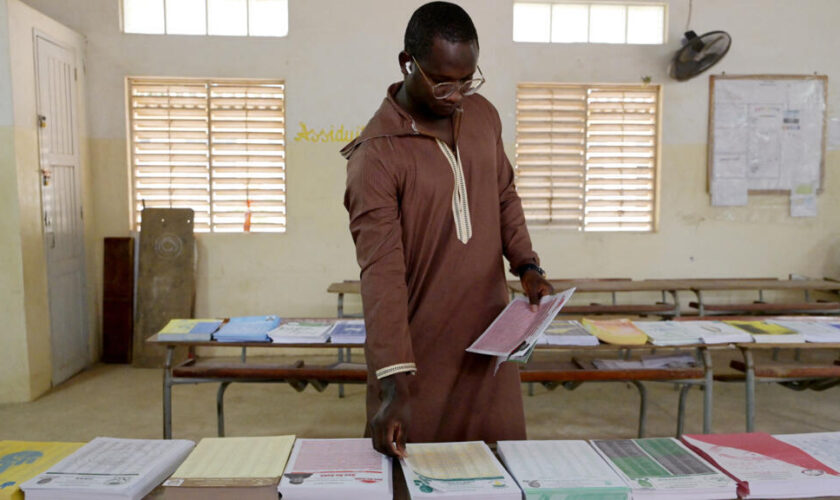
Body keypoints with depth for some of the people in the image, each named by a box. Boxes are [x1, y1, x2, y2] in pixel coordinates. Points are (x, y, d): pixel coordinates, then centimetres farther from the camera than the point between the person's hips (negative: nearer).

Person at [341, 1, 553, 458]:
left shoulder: (484, 116, 2)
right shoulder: (376, 155, -18)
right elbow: (382, 271, -23)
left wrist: (526, 265, 1)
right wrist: (394, 385, -27)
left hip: (490, 338, 6)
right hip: (417, 352, -5)